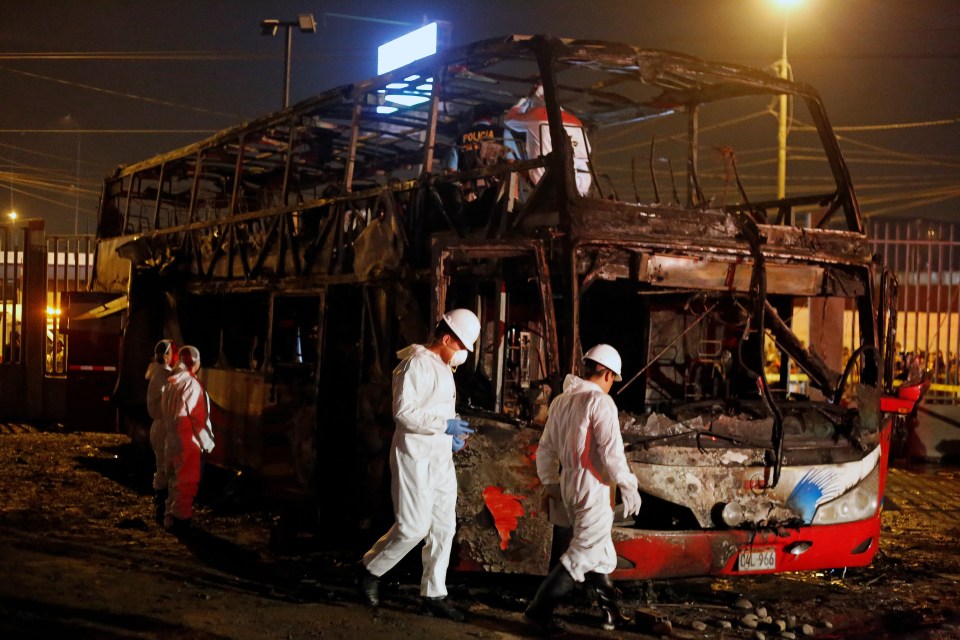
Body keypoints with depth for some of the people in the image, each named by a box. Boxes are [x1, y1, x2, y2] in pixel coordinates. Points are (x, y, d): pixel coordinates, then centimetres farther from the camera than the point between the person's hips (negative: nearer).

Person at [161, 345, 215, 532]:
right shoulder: (190, 383, -17)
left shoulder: (171, 381, 10)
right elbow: (198, 417, -20)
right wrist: (207, 442, -14)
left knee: (176, 483, 18)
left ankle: (171, 519, 25)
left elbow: (165, 411, 15)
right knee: (187, 485, -1)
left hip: (172, 441, 9)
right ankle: (179, 521, 2)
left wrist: (171, 431, 18)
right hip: (188, 442, -9)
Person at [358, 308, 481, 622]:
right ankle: (371, 569, 15)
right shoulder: (417, 364, -14)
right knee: (413, 527, -7)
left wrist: (450, 436, 7)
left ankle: (433, 594, 14)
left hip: (441, 460, 9)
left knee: (443, 528, 7)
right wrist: (444, 425, -20)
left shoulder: (443, 368, 16)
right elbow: (403, 412, -21)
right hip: (415, 458, -9)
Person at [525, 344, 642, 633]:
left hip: (568, 484, 9)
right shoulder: (600, 401, -12)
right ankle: (540, 608, -7)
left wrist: (550, 482, 25)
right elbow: (611, 451, -18)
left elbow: (546, 448, 16)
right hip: (591, 485, -9)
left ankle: (610, 613, 23)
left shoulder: (561, 401, 12)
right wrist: (628, 486, -13)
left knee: (600, 550, 18)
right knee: (585, 551, -4)